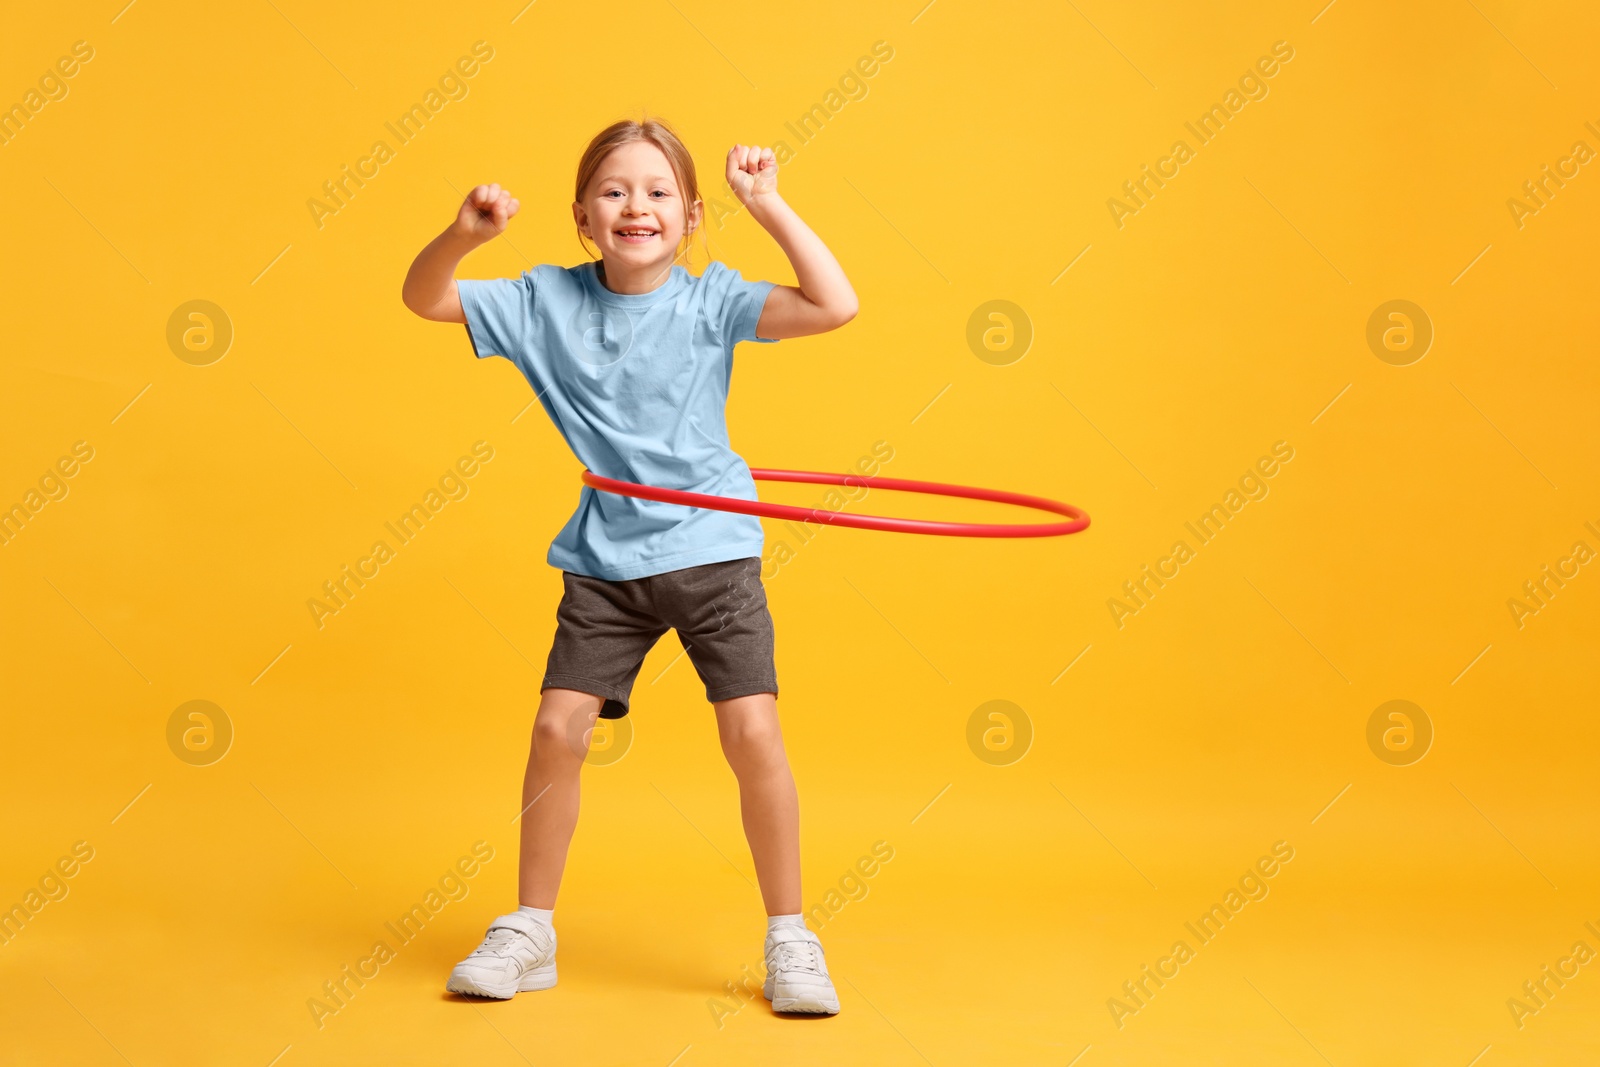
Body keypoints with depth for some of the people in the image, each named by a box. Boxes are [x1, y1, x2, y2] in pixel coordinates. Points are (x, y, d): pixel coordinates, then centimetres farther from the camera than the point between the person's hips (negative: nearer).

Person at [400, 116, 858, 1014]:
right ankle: (531, 930, 18)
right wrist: (464, 235, -18)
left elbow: (835, 306, -17)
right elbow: (424, 299, 1)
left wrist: (769, 206, -19)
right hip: (606, 563, 2)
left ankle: (790, 937, 9)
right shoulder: (548, 300, -1)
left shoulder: (712, 298, -6)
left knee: (752, 732, -8)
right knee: (557, 727, -2)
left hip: (713, 547, -2)